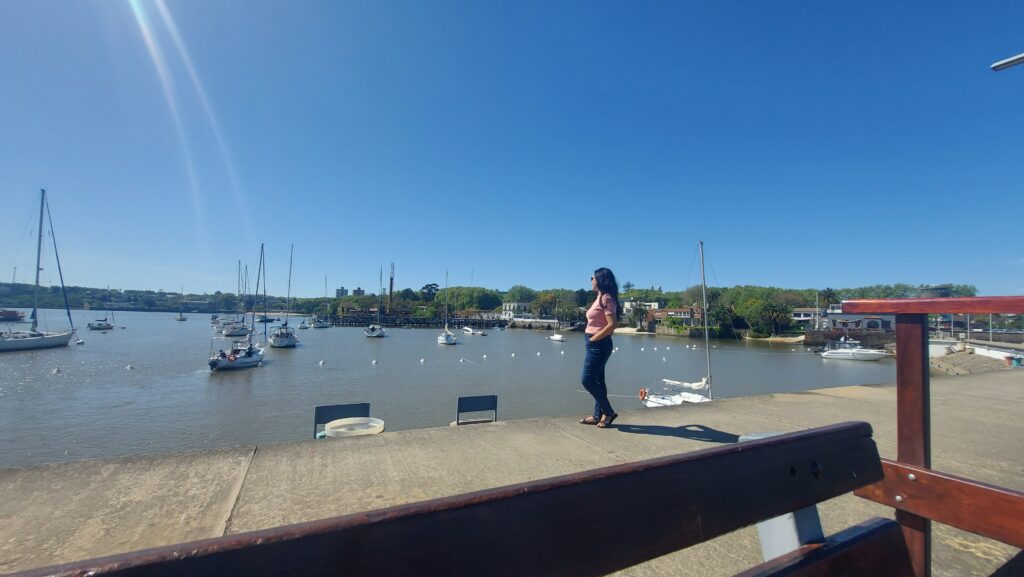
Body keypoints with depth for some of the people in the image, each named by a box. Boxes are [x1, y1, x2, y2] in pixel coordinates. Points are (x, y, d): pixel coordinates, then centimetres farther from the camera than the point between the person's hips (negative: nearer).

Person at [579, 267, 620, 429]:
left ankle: (609, 412, 6)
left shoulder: (607, 298, -14)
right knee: (597, 380, 12)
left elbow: (611, 325, -22)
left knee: (588, 380, -6)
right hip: (594, 345, 10)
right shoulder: (600, 297, 14)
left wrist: (593, 338, -16)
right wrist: (591, 338, 6)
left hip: (599, 345, -10)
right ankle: (598, 415, 19)